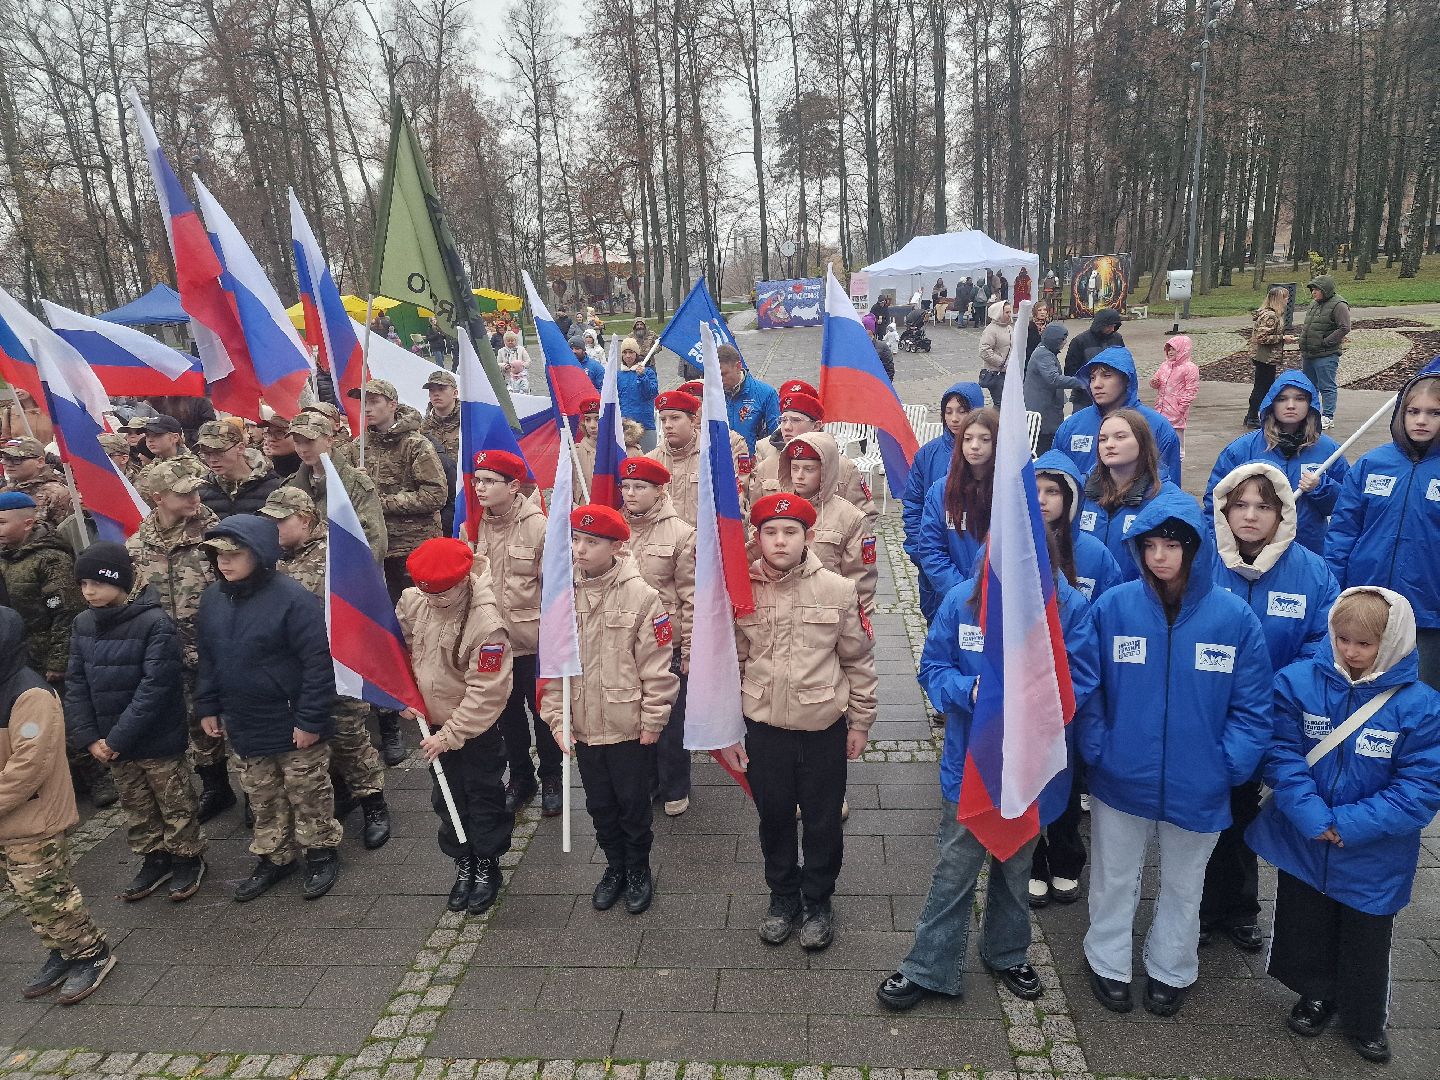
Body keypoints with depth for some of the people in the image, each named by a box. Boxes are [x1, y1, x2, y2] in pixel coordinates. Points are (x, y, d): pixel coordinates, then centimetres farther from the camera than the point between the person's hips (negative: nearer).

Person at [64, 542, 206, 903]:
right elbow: (76, 685, 2)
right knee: (137, 808, 20)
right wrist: (88, 737, -6)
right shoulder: (82, 624, 1)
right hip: (110, 744, 6)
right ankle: (155, 859, 37)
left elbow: (155, 687, -21)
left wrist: (118, 738, -20)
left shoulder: (155, 623, -19)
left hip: (158, 741, -6)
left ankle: (188, 859, 28)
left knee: (176, 805, 10)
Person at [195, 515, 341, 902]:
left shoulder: (291, 597, -22)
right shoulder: (213, 598, 0)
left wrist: (310, 720, -20)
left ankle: (322, 853, 30)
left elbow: (319, 662, -22)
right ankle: (274, 857, 38)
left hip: (294, 724, -6)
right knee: (262, 799, 20)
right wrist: (207, 707, 11)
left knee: (307, 794, 11)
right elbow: (206, 658, 13)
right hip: (244, 726, 6)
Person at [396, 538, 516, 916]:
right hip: (434, 721, 6)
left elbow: (486, 694, -28)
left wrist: (450, 736, -23)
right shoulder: (412, 601, -12)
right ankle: (463, 864, 36)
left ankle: (487, 867, 31)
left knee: (484, 800, 10)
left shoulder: (487, 624, -31)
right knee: (447, 799, 18)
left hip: (477, 730, -6)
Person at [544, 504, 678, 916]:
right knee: (600, 806, 19)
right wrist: (557, 719, 0)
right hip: (582, 728, 4)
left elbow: (657, 666, -12)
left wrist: (652, 721, -10)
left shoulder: (640, 595, -15)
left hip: (630, 729, -4)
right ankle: (615, 866, 41)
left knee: (633, 805, 12)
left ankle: (638, 870, 35)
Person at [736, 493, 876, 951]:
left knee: (823, 821, 13)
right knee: (774, 816, 17)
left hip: (824, 727, -1)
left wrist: (860, 721, 3)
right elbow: (731, 663, 4)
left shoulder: (838, 590, -9)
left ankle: (818, 901, 36)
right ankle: (782, 896, 40)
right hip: (763, 728, 1)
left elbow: (859, 661, 0)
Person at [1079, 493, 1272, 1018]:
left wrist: (1232, 764, -12)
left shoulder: (1235, 616, -10)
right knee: (1114, 881, 18)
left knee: (1183, 887, 22)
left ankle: (1170, 971, 45)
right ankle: (1108, 963, 41)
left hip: (1198, 787, 1)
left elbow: (1252, 706, -4)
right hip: (1121, 779, 0)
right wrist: (1096, 749, -12)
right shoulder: (1113, 606, -11)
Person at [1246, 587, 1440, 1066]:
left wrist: (1350, 824, -23)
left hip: (1373, 858, -1)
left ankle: (1364, 1021, 45)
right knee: (1305, 928, 21)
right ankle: (1317, 995, 48)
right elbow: (1283, 756, -14)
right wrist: (1312, 817, -25)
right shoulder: (1298, 682, -14)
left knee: (1365, 942, 20)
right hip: (1303, 843, 1)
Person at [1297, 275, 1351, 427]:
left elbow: (1344, 328, -18)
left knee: (1327, 386, -3)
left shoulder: (1338, 305, -12)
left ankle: (1328, 416, 3)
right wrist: (1302, 342, 13)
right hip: (1308, 354, 9)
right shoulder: (1314, 303, 15)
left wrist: (1325, 343, -19)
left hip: (1326, 356, -8)